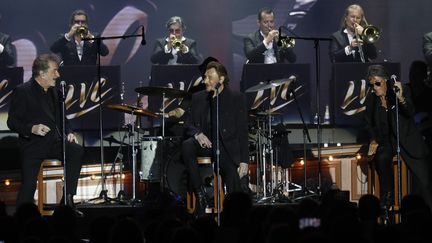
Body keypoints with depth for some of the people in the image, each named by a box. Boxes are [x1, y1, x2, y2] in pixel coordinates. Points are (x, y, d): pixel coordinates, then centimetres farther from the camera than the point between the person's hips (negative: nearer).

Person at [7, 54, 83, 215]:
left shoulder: (54, 91, 15)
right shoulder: (22, 91, -5)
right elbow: (12, 122, -9)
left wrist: (69, 133, 6)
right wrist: (32, 128, -26)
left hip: (54, 142, 5)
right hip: (32, 146, -5)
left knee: (76, 151, -23)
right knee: (28, 186, -12)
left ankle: (68, 200, -17)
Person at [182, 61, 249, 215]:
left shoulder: (236, 99, 4)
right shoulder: (198, 98, 15)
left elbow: (242, 131, -1)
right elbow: (188, 125, 12)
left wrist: (244, 160, -10)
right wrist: (197, 134, -13)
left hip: (227, 145, -3)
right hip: (204, 142, 3)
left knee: (231, 171, -30)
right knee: (187, 146, -31)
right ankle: (200, 195, -26)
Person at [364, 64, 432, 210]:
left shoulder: (403, 90, -12)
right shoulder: (371, 99, -3)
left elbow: (410, 113, -26)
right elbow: (368, 122, 13)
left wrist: (401, 99, -44)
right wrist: (374, 140, 0)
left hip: (407, 138, -2)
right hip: (386, 140, 2)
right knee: (382, 157, -33)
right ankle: (387, 199, -21)